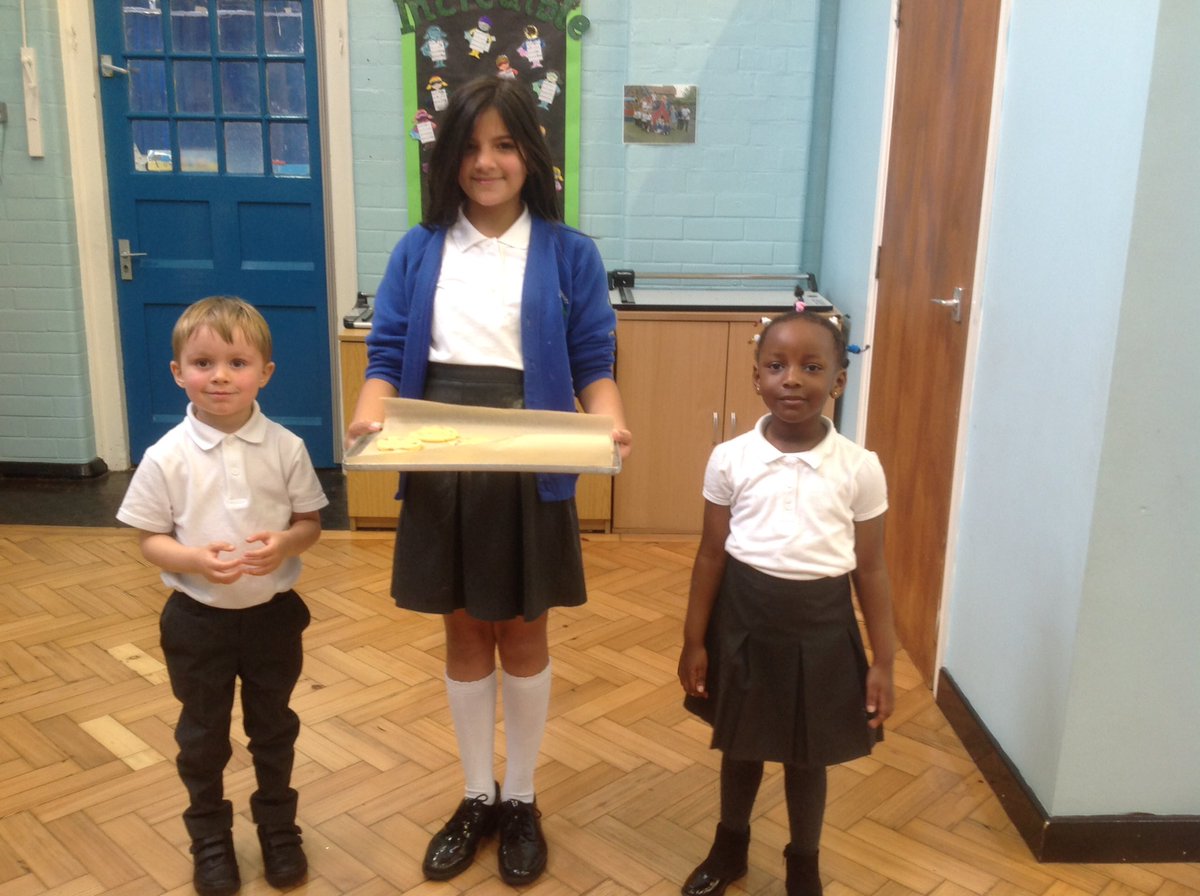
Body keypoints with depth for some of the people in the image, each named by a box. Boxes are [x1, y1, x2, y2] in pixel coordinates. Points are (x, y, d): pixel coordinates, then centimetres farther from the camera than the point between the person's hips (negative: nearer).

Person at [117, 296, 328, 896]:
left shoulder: (286, 448, -10)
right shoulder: (166, 457, -13)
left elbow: (311, 521, -2)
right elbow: (149, 539, -7)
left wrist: (286, 543, -24)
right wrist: (195, 560, -26)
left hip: (273, 613, 1)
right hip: (197, 618, -1)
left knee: (274, 727, 18)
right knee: (202, 735, 16)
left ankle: (278, 826, 40)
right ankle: (210, 838, 37)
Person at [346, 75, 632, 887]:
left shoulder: (570, 253, 0)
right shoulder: (418, 252, 6)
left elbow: (594, 362, -2)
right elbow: (388, 356, 2)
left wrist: (609, 424, -22)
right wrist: (369, 418, -18)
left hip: (530, 470, -2)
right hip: (440, 468, 2)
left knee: (523, 636, 12)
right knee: (465, 634, 14)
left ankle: (521, 800, 31)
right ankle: (477, 797, 33)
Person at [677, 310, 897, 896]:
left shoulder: (860, 468, -9)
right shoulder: (730, 459, -8)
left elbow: (870, 568, -2)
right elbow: (711, 555, 0)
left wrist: (883, 661, -1)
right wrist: (694, 641, 2)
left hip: (821, 629, 0)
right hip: (743, 621, 1)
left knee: (808, 757, 16)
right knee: (739, 744, 20)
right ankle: (729, 847, 45)